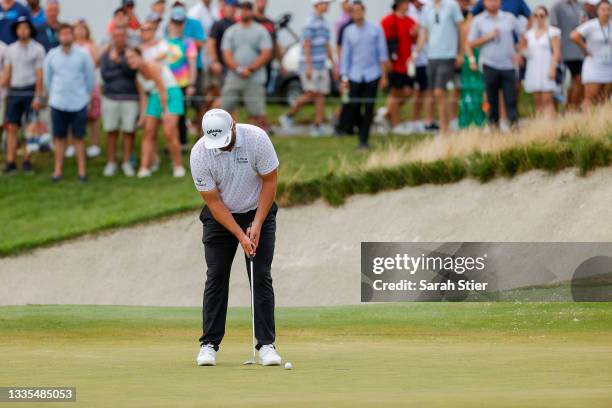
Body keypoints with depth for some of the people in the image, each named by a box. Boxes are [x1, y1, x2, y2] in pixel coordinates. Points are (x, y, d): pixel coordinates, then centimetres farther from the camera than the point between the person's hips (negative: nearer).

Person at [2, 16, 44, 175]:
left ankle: (27, 161, 7)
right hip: (14, 91, 4)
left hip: (30, 91, -3)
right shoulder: (11, 49, 9)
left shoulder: (37, 49, -4)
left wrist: (38, 97, -11)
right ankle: (10, 162, 0)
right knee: (12, 127, -1)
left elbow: (39, 75, -6)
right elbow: (7, 73, 10)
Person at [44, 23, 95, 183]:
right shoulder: (52, 55, 0)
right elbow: (47, 78, 10)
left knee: (78, 137, 3)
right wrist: (54, 94, 12)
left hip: (78, 103, -1)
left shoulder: (83, 55, -4)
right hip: (58, 103, 1)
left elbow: (90, 78, 4)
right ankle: (58, 169, 11)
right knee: (59, 137, 5)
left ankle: (82, 170, 8)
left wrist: (85, 96, 8)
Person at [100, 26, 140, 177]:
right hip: (110, 97, 1)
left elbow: (131, 72, -12)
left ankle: (127, 163, 11)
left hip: (129, 98, -1)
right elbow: (104, 75, -3)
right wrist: (122, 72, -8)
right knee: (111, 132, 4)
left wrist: (119, 61, -26)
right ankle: (111, 163, 12)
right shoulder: (106, 55, 6)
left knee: (129, 131, 1)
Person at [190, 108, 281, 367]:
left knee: (261, 277, -8)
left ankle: (266, 344, -7)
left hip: (258, 212, 0)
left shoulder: (257, 138, -24)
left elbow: (270, 180, -13)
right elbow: (213, 200, -16)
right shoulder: (199, 154, -23)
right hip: (220, 216, 0)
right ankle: (209, 344, 1)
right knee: (216, 278, -5)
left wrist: (257, 225, -16)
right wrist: (240, 236, -20)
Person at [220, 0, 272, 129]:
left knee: (257, 114, -7)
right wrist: (239, 69, -12)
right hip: (233, 79, 3)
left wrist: (250, 70, -13)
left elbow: (266, 54, -3)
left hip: (254, 80, -3)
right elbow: (226, 55, 4)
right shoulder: (231, 31, 12)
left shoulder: (260, 31, 5)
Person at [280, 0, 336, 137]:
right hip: (309, 65, -8)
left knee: (321, 96, 1)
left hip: (321, 65, 8)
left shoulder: (324, 23, 15)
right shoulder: (311, 22, -11)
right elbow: (306, 45, -16)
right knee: (311, 94, -13)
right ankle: (288, 116, 2)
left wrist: (333, 63, 18)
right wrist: (309, 66, -21)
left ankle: (318, 126, 0)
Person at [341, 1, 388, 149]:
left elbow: (382, 54, 3)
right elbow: (345, 55, 8)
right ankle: (362, 130, 23)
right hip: (355, 76, 1)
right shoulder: (348, 32, 6)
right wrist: (344, 78, 2)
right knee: (354, 108, -3)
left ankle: (364, 139, 4)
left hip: (372, 75, -1)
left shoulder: (375, 30, 2)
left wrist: (384, 76, -2)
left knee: (369, 109, -4)